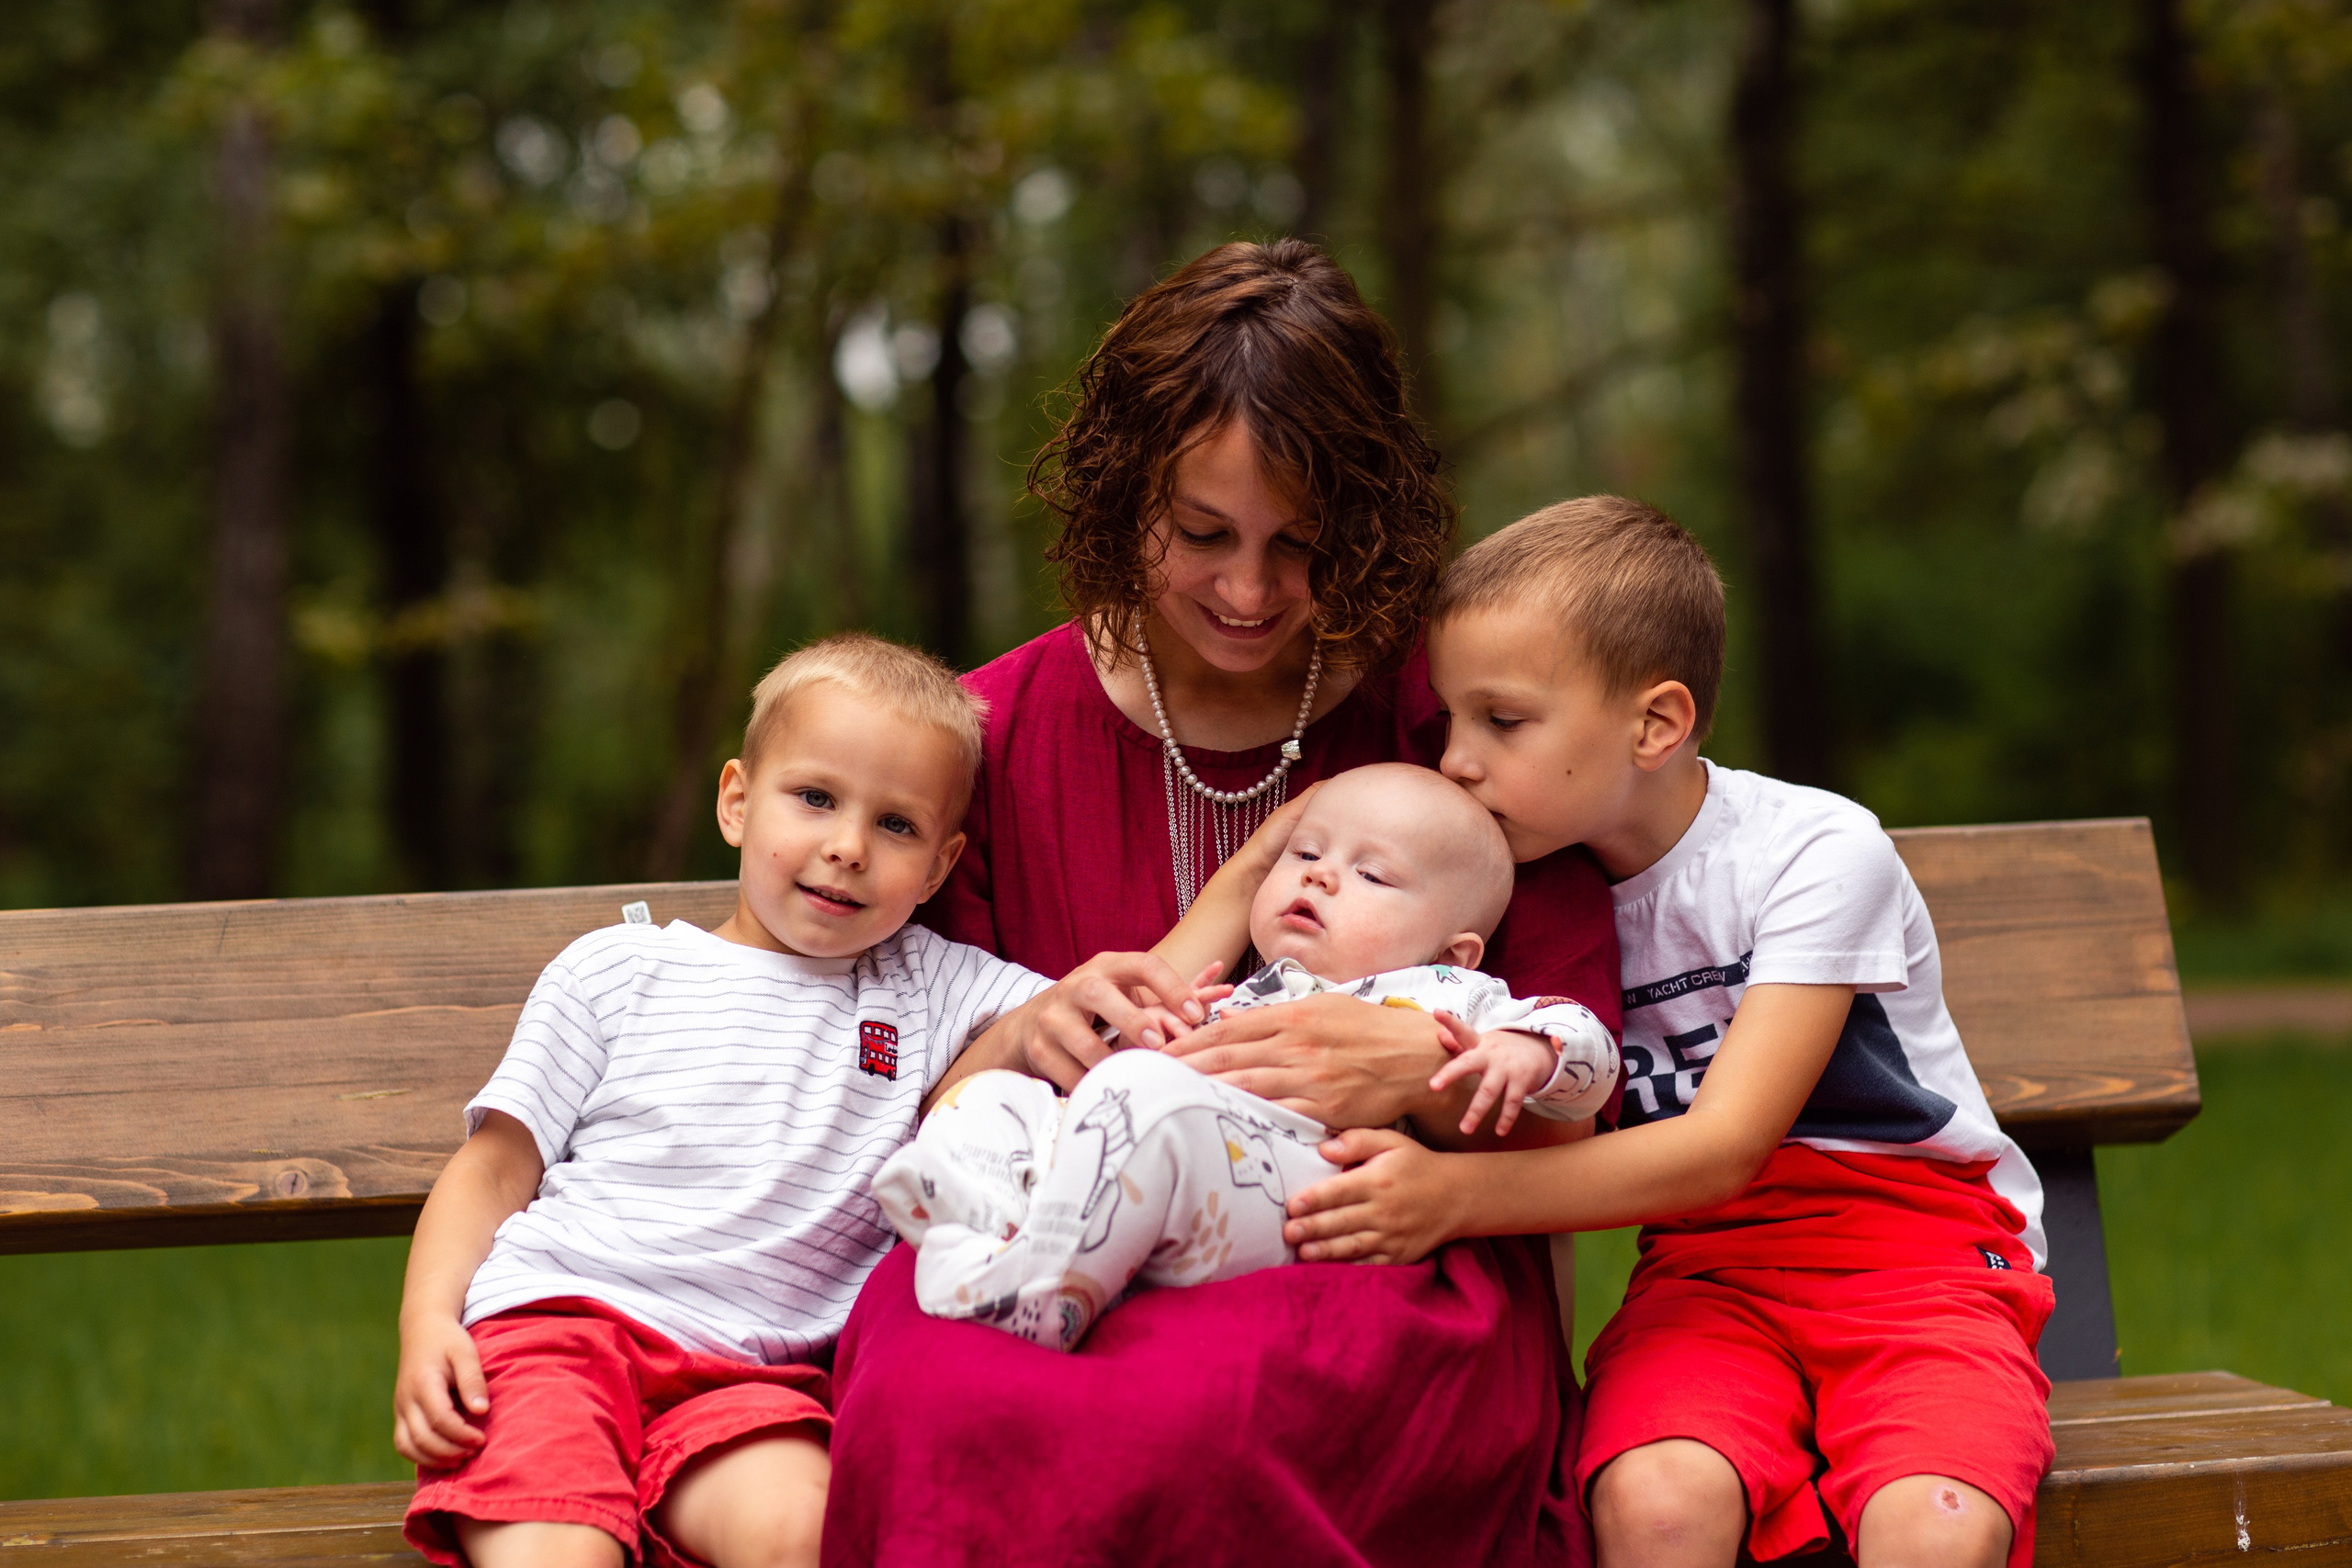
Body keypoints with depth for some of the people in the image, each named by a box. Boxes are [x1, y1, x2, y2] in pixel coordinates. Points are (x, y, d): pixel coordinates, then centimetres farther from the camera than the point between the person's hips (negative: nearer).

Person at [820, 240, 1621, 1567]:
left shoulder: (1447, 714, 7)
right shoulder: (999, 733, 12)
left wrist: (1422, 1071, -18)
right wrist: (1027, 1034, -10)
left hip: (1391, 1269, -1)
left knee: (1201, 1421, -41)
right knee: (924, 1408, -38)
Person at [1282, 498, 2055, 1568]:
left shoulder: (1815, 854, -13)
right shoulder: (1533, 881, 3)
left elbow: (1726, 1146, -21)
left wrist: (1456, 1195, -32)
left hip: (1912, 1247, -3)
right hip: (1708, 1263, 3)